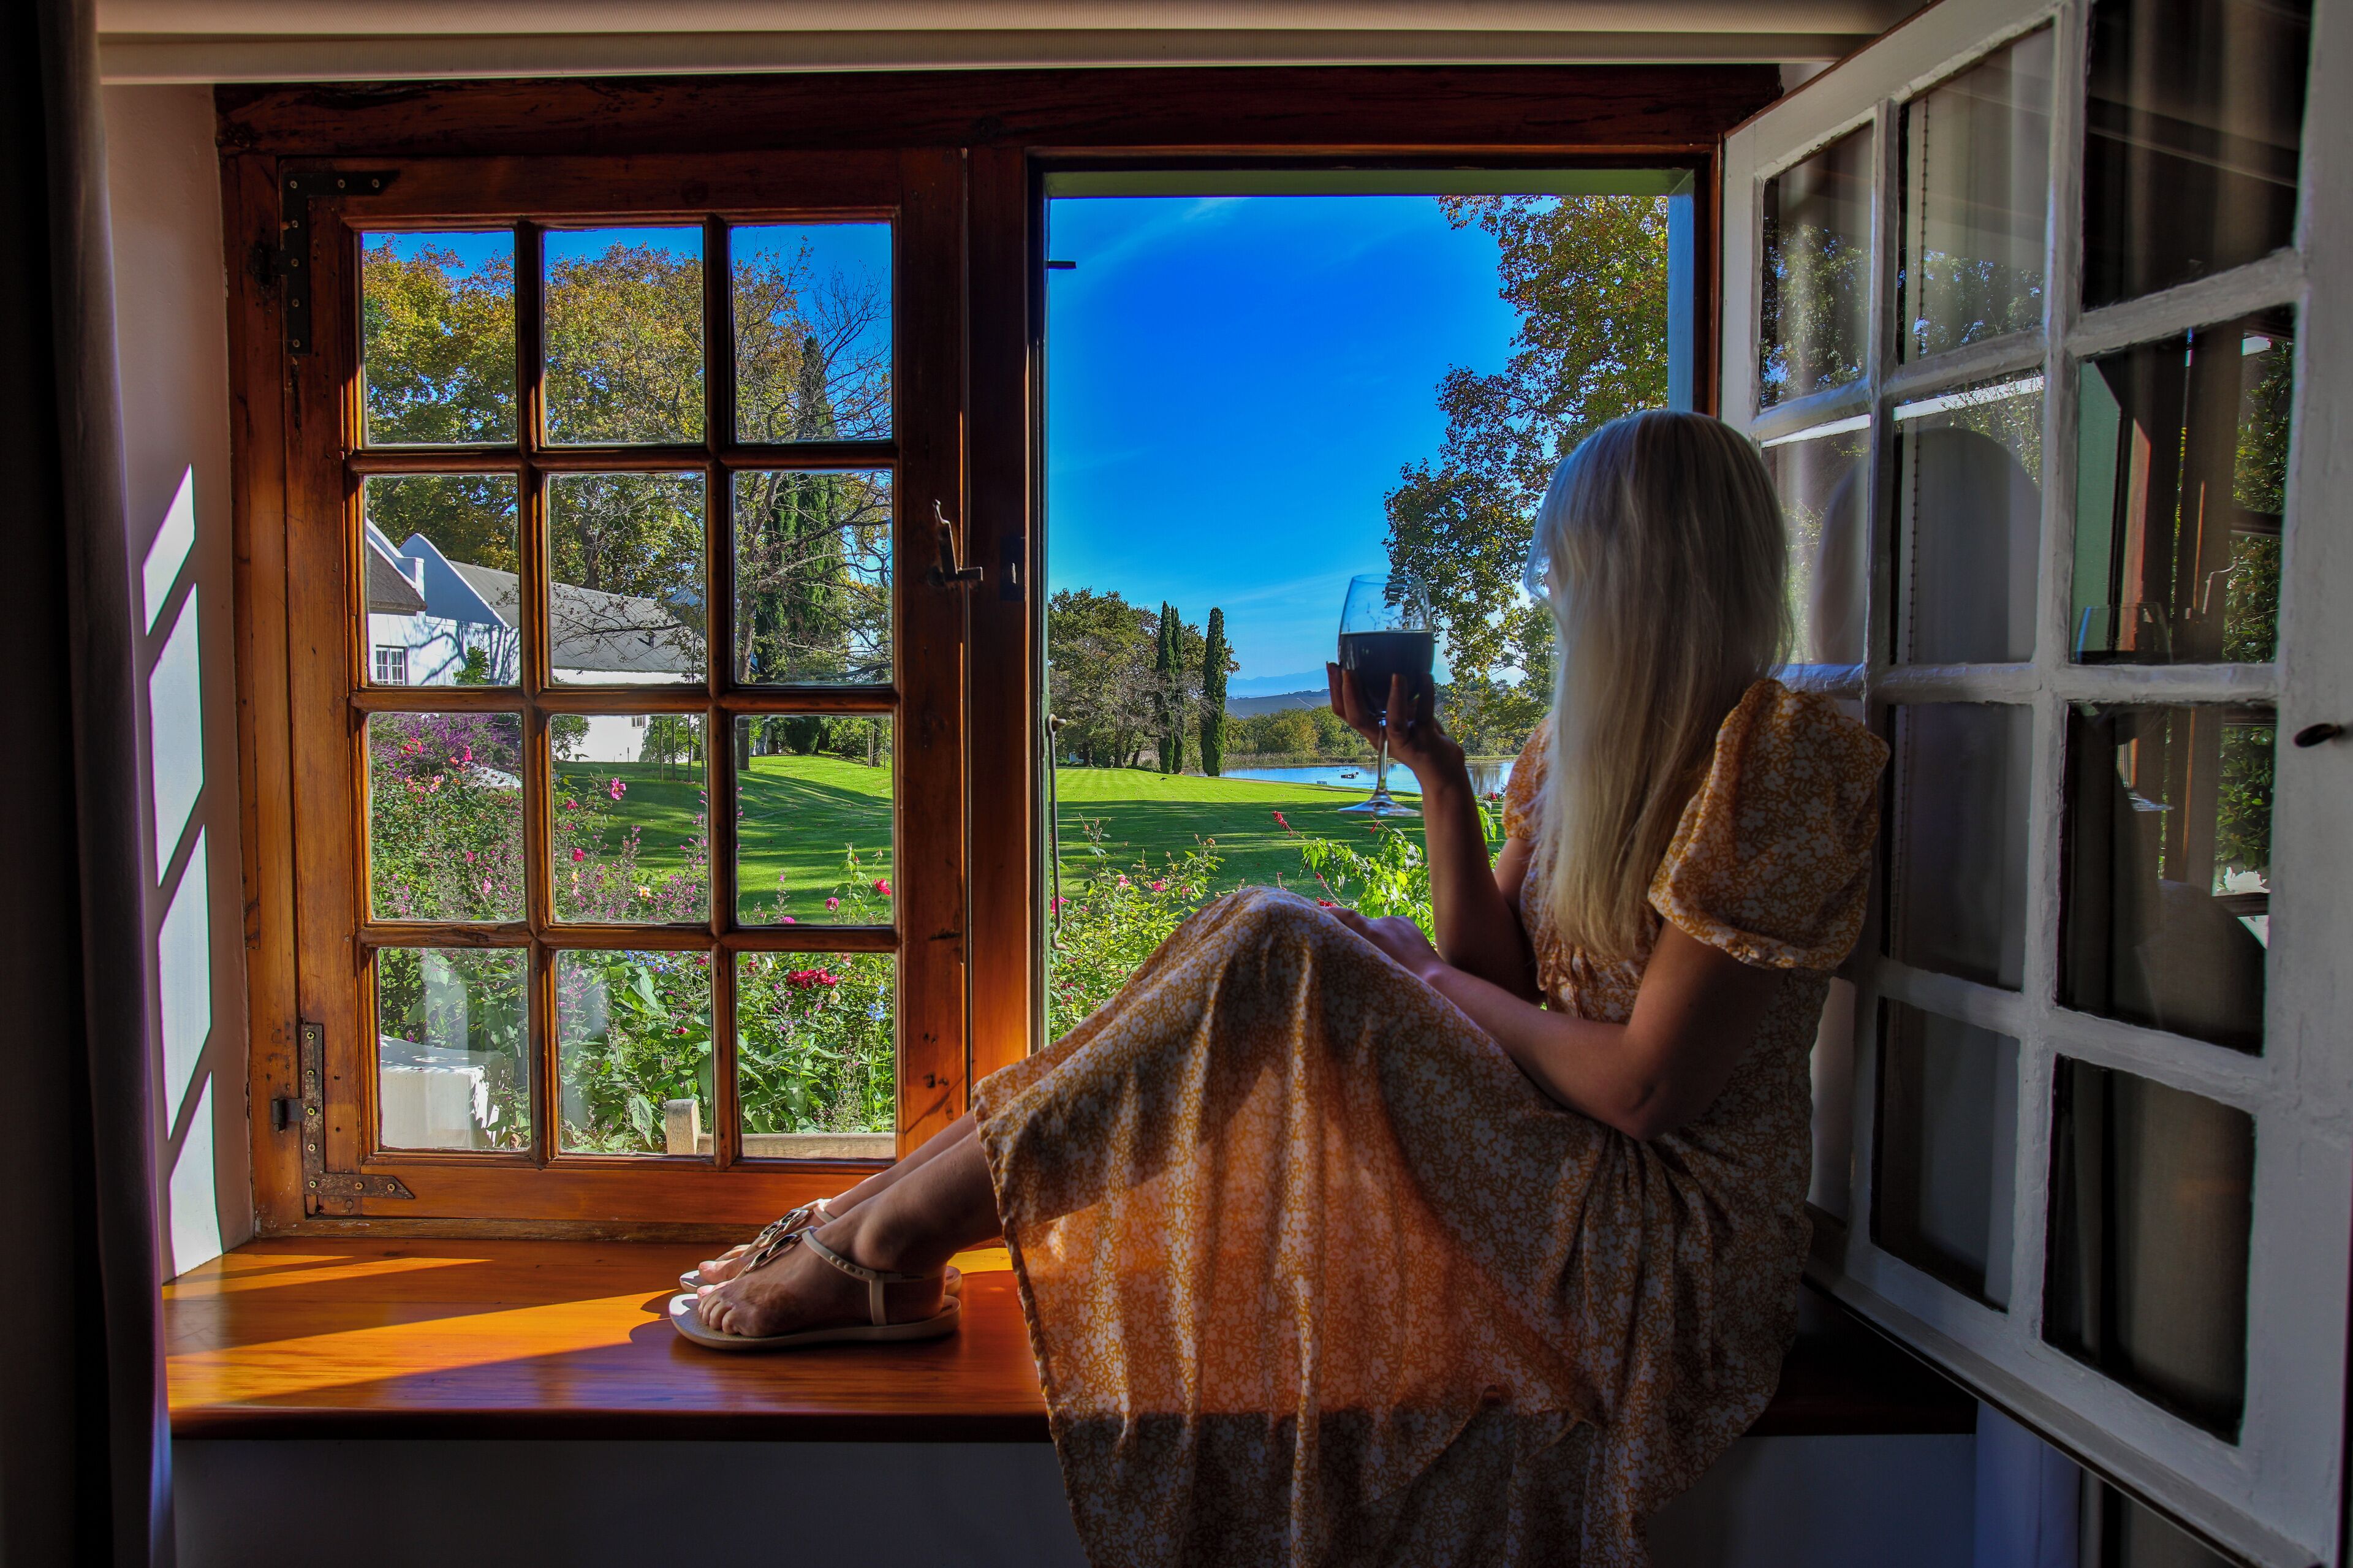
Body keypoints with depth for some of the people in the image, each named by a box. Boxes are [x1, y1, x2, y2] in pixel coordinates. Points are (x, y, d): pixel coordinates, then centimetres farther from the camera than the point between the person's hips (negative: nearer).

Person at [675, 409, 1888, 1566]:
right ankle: (873, 1216, -4)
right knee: (1269, 933, -5)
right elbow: (1492, 967, 3)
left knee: (1277, 957, -23)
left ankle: (885, 1241, -11)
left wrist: (1441, 992, -7)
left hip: (1674, 1239, -8)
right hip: (1552, 1154, 8)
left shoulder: (1775, 756, -16)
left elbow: (1649, 1087, -20)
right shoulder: (1593, 736, 11)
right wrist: (1432, 764, -4)